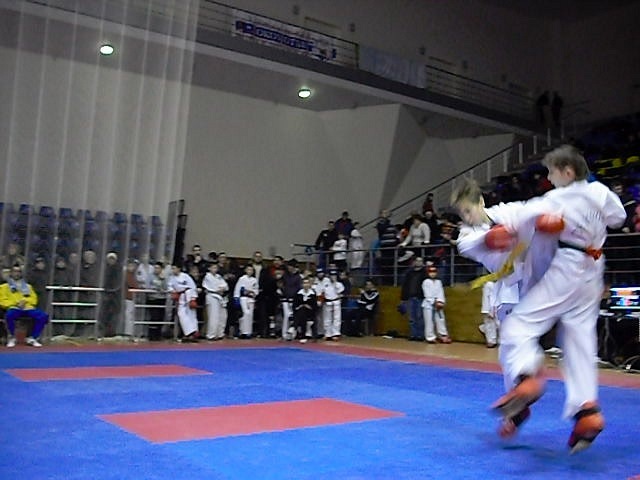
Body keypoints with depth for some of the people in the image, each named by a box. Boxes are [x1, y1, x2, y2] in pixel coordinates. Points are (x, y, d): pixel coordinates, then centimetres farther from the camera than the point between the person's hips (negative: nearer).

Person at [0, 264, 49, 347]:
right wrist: (16, 303, -9)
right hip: (14, 308, -2)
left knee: (43, 316, -26)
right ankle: (12, 338, -15)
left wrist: (25, 301, -5)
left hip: (28, 308, 2)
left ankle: (32, 338, -13)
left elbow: (34, 299, 16)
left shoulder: (28, 286, 25)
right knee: (9, 315, -40)